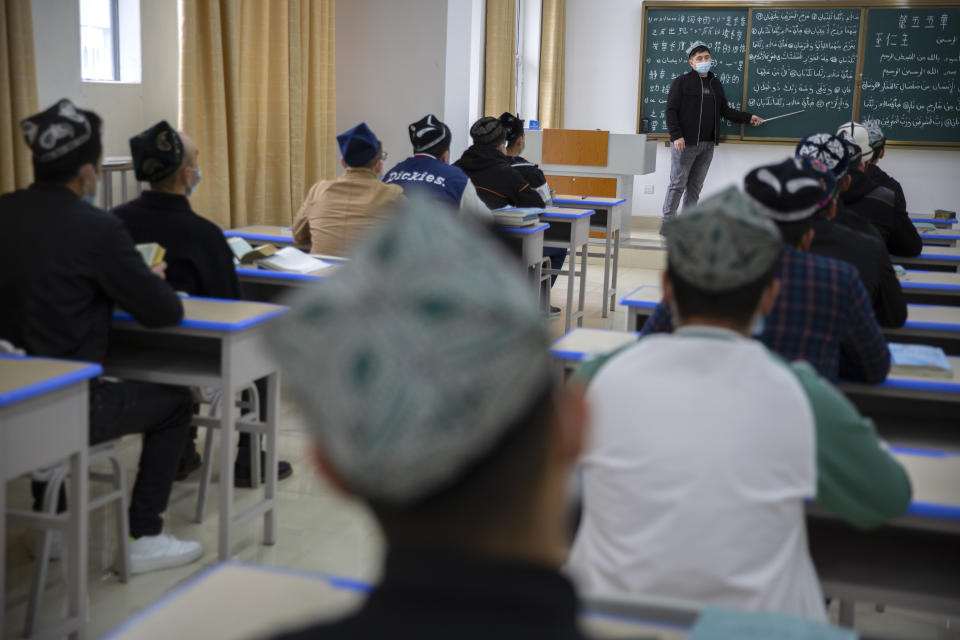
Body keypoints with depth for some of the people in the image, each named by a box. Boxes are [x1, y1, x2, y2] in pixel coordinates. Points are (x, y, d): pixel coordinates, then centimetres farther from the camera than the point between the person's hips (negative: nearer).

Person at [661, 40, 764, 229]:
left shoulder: (715, 83, 17)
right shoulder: (682, 82, -2)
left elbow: (724, 110, 22)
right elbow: (671, 110, -7)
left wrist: (748, 118, 14)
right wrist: (676, 136, -17)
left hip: (707, 145, 6)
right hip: (685, 144, -6)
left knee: (695, 186, 8)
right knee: (678, 184, -3)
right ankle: (667, 222, 5)